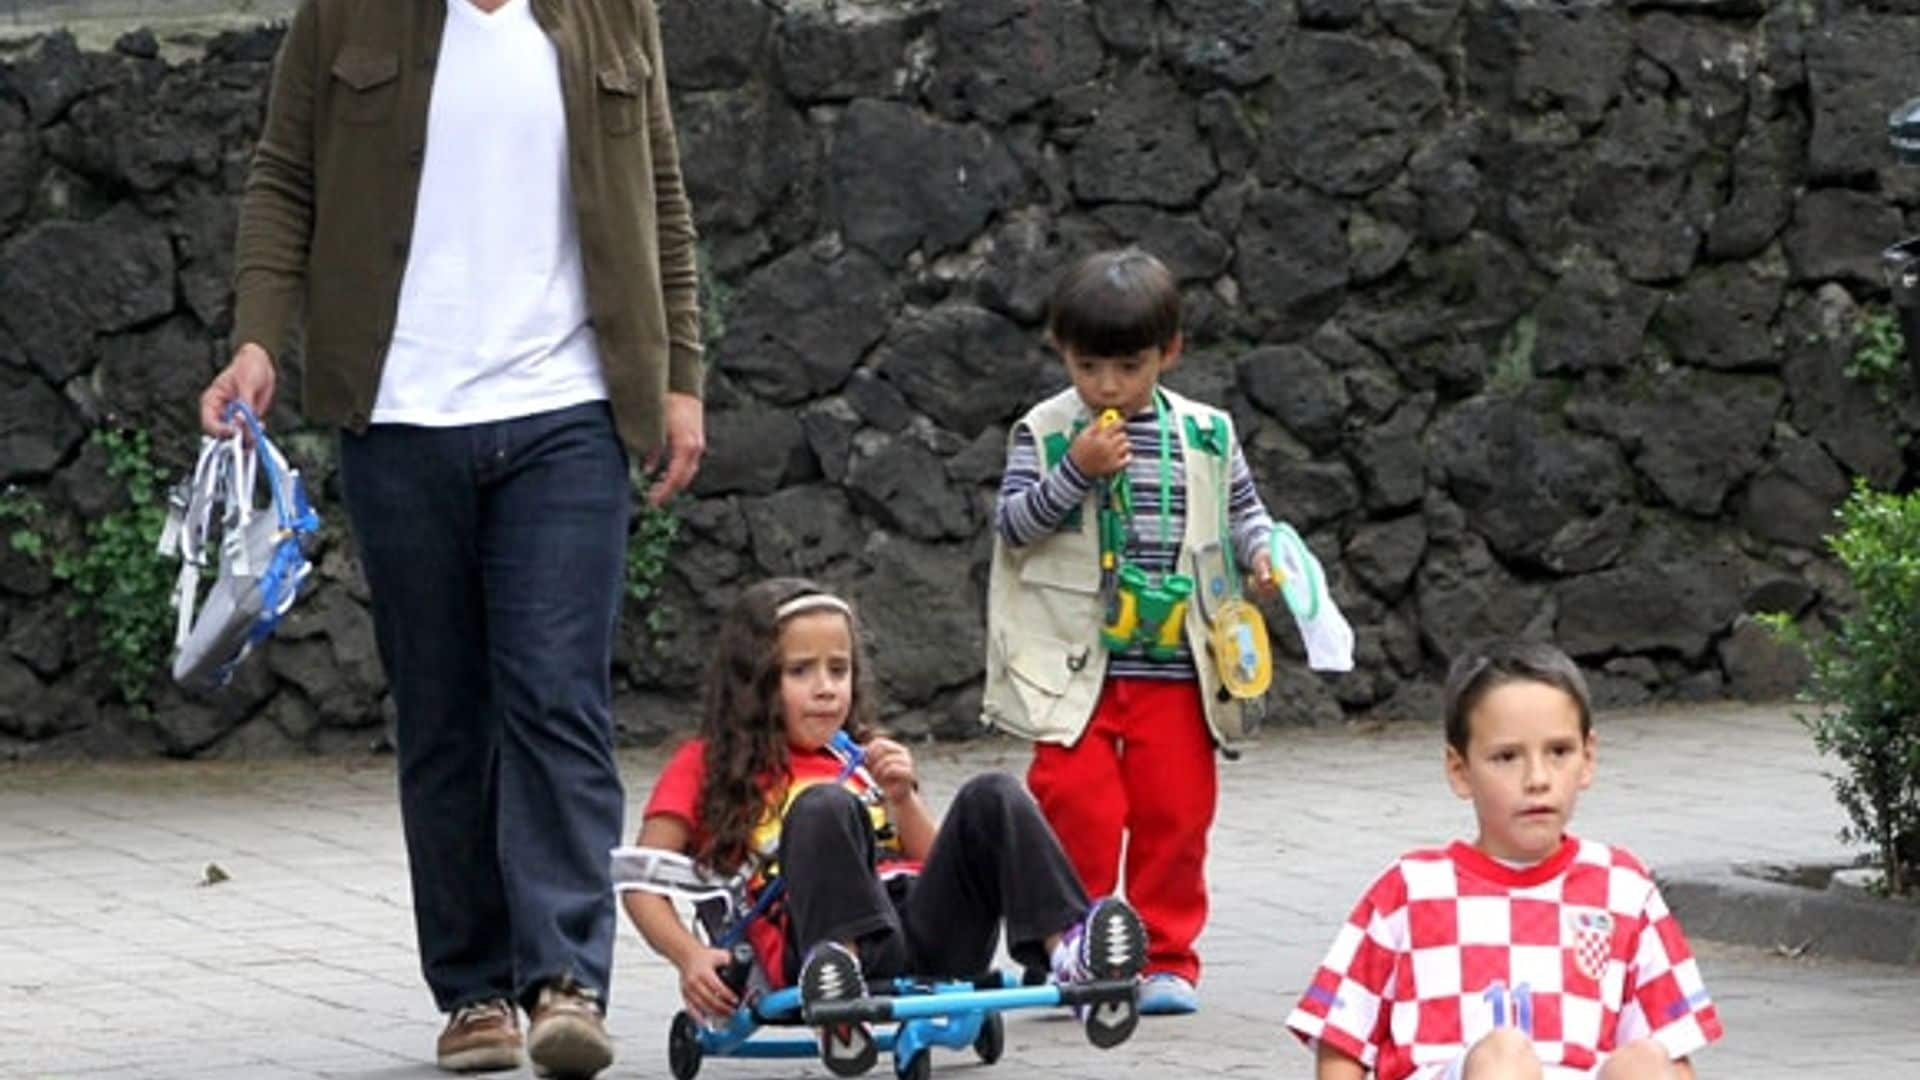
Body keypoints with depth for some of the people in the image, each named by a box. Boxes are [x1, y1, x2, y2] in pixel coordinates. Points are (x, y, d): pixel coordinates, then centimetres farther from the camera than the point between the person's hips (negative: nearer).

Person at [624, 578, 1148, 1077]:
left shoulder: (861, 761, 31)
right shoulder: (706, 767, 19)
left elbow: (940, 864, 24)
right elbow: (641, 882, 7)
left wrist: (902, 799, 6)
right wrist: (689, 955, -12)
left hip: (928, 929, 4)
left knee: (993, 797, -15)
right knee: (823, 806, -29)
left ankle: (1067, 953, -36)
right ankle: (841, 972, -53)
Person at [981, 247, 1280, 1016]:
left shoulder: (1205, 435, 6)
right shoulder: (1045, 432, -1)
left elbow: (1242, 507, 18)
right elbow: (1013, 526, -8)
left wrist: (1259, 551, -2)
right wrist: (1077, 471, -20)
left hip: (1176, 665, 2)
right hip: (1074, 666, -2)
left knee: (1175, 814, 4)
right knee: (1079, 810, -7)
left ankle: (1166, 958, 15)